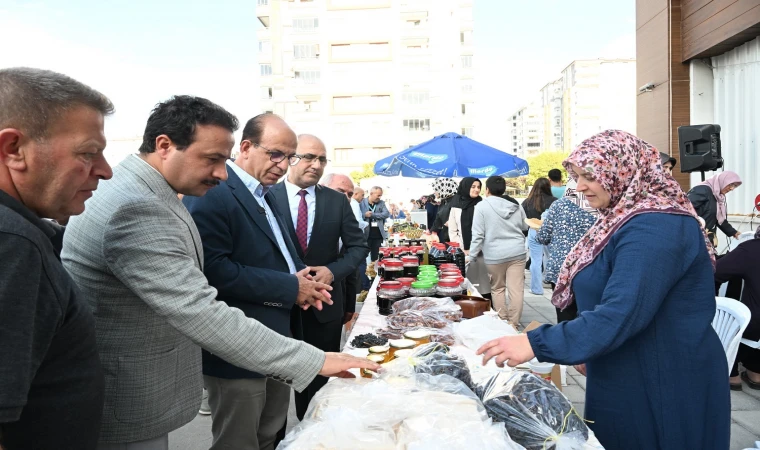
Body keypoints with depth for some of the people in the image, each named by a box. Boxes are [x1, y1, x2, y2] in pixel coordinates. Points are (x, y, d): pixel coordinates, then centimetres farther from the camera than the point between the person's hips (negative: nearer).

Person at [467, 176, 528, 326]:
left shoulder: (482, 206, -6)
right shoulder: (515, 207, 8)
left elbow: (478, 235, -10)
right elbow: (525, 227, 24)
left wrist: (471, 256, -3)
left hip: (495, 255, -3)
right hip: (517, 252, 3)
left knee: (497, 288, 13)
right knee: (516, 289, 3)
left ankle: (502, 322, 18)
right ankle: (513, 323, 7)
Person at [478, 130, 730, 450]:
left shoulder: (654, 227, -24)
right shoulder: (627, 218, 8)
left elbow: (619, 314, -32)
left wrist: (535, 343, -33)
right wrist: (589, 351, 17)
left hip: (664, 387, -9)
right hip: (629, 378, 9)